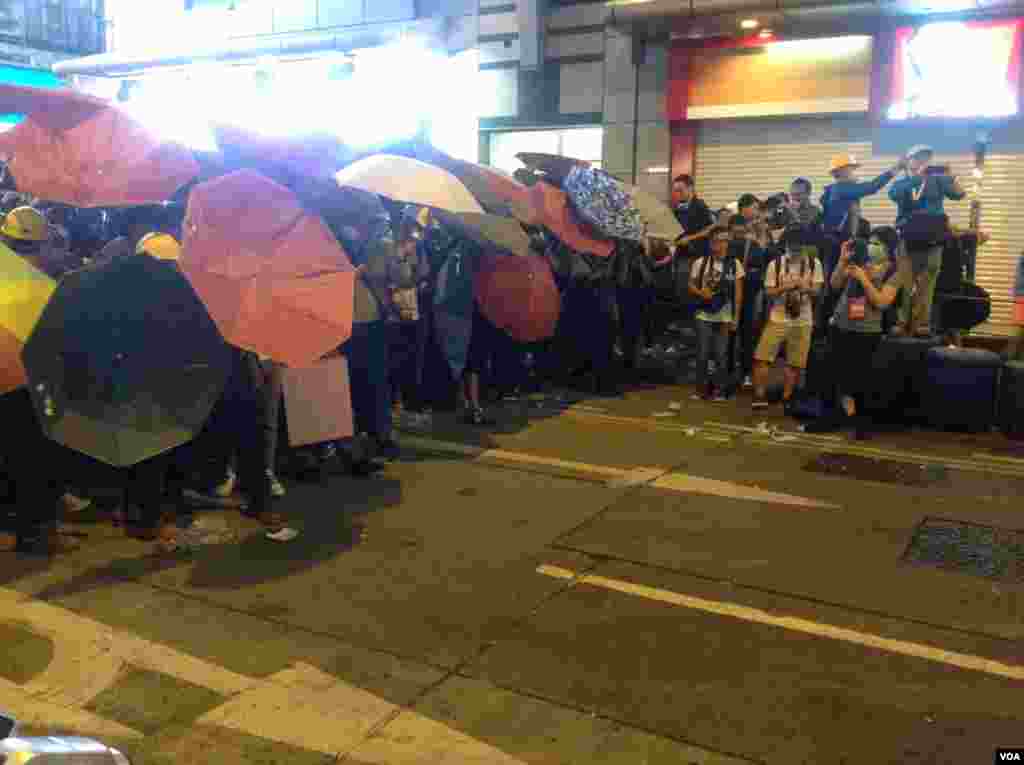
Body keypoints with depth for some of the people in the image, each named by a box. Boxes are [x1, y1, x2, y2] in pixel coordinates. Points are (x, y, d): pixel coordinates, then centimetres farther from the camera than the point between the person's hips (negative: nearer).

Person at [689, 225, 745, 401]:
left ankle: (719, 390, 11)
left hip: (725, 317, -1)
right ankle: (702, 388, 16)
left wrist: (735, 318, -2)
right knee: (702, 354, 4)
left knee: (721, 355, 1)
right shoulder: (700, 263, 2)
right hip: (704, 316, 1)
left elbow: (738, 293, 2)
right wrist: (701, 293, -12)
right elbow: (691, 285, 10)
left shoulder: (735, 264, 0)